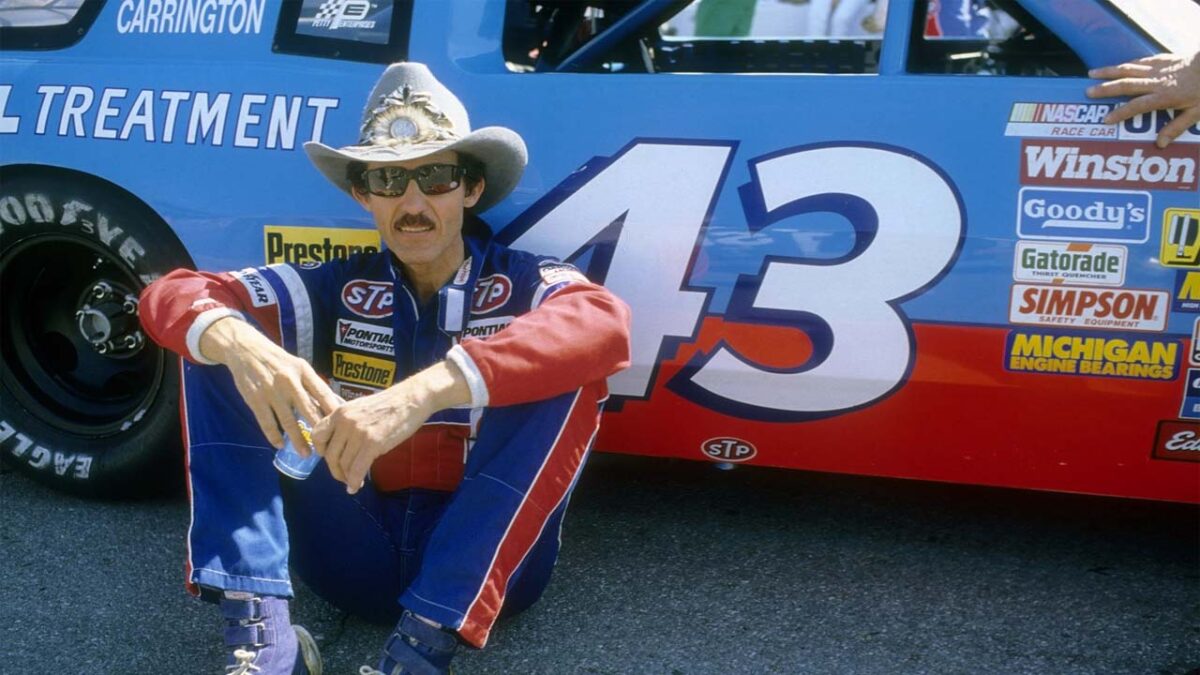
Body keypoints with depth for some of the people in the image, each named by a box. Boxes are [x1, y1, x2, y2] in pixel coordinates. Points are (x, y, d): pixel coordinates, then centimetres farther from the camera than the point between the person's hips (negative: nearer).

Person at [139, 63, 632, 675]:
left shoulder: (525, 284, -4)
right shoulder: (338, 290, 4)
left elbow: (605, 325, -29)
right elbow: (168, 297, -5)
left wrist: (427, 391, -42)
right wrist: (238, 343, -31)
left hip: (486, 560, -2)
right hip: (361, 556, 3)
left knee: (565, 368, -26)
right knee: (213, 346, -7)